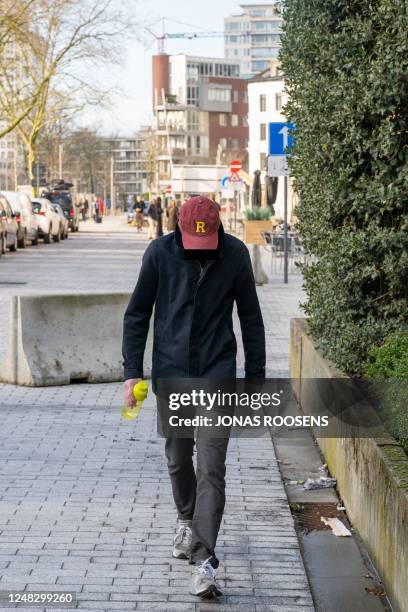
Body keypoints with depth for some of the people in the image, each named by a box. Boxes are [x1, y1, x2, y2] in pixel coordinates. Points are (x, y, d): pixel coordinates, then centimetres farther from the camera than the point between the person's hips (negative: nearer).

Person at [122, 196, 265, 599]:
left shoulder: (235, 254, -5)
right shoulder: (159, 253, -5)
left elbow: (250, 319, 4)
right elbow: (137, 314, 3)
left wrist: (255, 378, 5)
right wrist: (132, 372, -2)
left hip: (217, 376, -2)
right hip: (170, 374, 2)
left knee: (211, 469, -10)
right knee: (178, 459, 17)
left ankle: (204, 561, -12)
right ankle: (187, 521, 44)